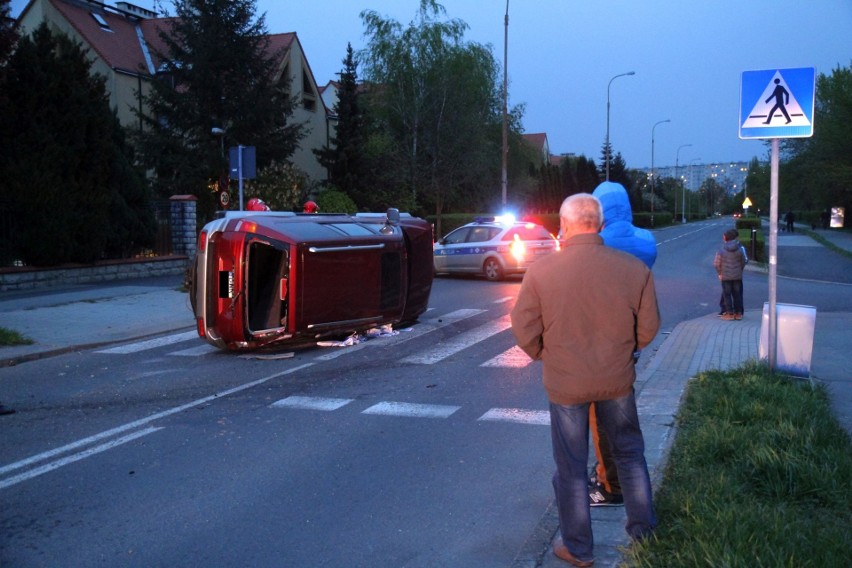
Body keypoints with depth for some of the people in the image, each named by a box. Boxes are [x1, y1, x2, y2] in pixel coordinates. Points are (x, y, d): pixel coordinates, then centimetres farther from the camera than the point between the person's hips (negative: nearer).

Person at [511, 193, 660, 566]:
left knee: (571, 467, 13)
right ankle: (643, 530, 37)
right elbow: (648, 329, -2)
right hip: (617, 380, 2)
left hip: (565, 383, -2)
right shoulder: (635, 269, -12)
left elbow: (525, 332, -10)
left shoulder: (540, 273, -17)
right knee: (629, 453, 23)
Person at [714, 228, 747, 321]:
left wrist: (720, 273, 2)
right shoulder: (740, 249, -4)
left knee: (727, 294, 6)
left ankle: (730, 313, 6)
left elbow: (716, 264, -12)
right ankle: (738, 313, 15)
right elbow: (743, 262, 3)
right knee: (737, 294, 11)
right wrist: (740, 271, 17)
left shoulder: (721, 251, -13)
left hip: (725, 276, -3)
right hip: (737, 276, 3)